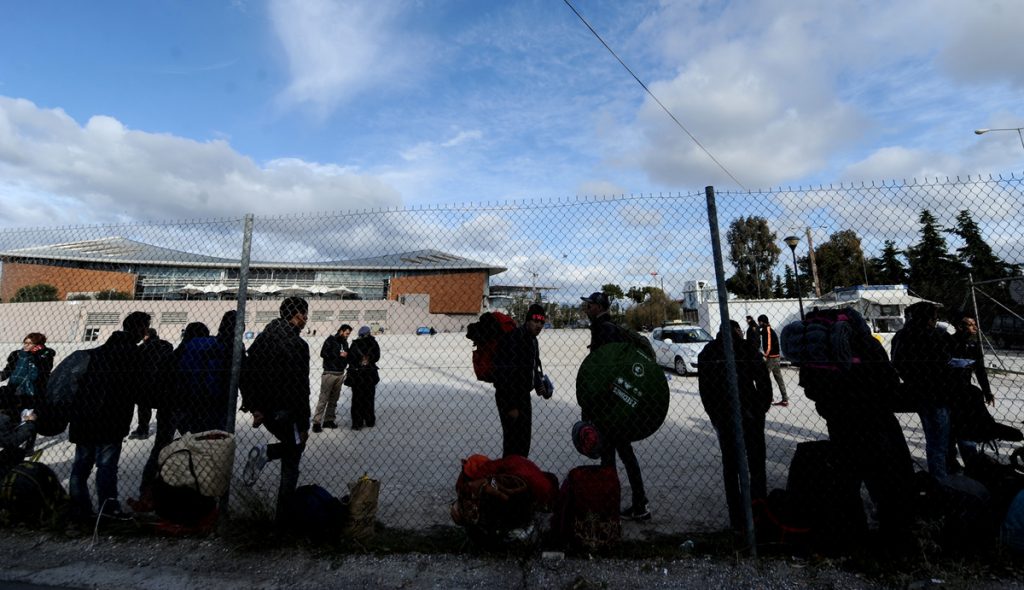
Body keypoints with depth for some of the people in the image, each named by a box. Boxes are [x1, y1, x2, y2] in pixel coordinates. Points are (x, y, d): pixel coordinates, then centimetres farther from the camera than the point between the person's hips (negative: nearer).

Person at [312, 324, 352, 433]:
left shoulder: (345, 343, 14)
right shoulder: (331, 340, -5)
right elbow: (323, 353, -14)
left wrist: (346, 356, 0)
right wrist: (339, 355, -13)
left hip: (340, 374, 6)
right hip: (329, 373, -6)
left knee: (334, 399, 9)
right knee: (323, 399, -4)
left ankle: (329, 420, 16)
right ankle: (316, 422, 1)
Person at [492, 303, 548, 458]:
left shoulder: (532, 339, 8)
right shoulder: (512, 339, -22)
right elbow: (505, 374, -25)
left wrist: (539, 385, 5)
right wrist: (511, 406, -23)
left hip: (524, 396, 10)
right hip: (509, 399, -9)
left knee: (524, 439, 21)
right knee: (513, 440, 0)